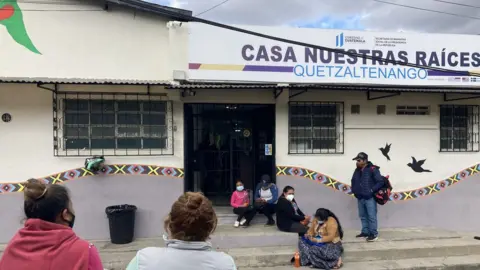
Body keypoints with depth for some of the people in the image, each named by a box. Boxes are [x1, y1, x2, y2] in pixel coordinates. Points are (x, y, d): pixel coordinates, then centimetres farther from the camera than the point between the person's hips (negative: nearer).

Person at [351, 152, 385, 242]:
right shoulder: (357, 170, 10)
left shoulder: (372, 169, -12)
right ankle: (365, 232, 25)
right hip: (360, 198, 8)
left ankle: (374, 234, 7)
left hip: (369, 198, -7)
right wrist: (354, 190, 12)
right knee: (363, 216, 15)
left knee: (371, 217, -2)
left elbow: (380, 182, -15)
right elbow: (353, 181, 26)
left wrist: (372, 190, -17)